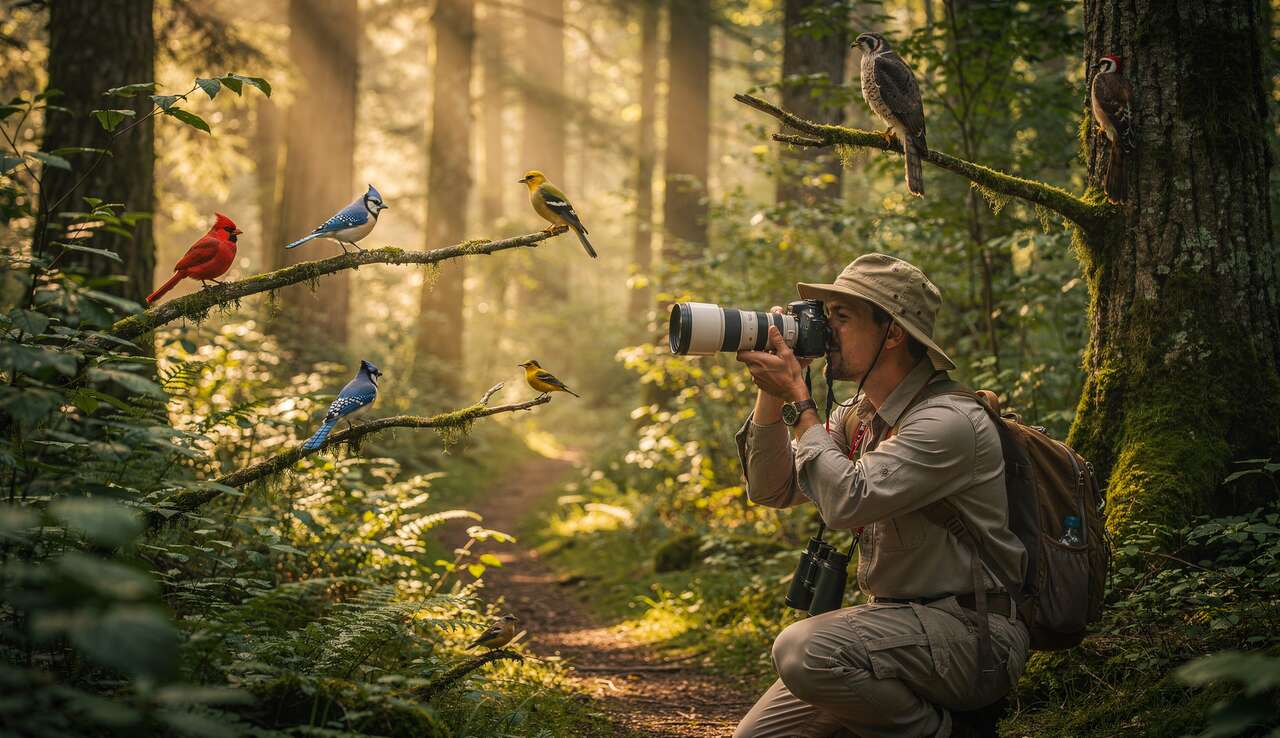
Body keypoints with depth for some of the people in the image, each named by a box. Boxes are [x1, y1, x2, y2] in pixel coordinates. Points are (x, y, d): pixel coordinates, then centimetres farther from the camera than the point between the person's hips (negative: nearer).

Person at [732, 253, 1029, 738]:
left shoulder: (948, 421, -18)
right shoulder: (856, 416, 10)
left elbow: (845, 503, -26)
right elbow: (772, 490, 9)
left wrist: (798, 399, -17)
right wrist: (771, 391, -2)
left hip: (972, 635, -8)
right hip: (895, 622, 8)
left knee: (804, 648, -32)